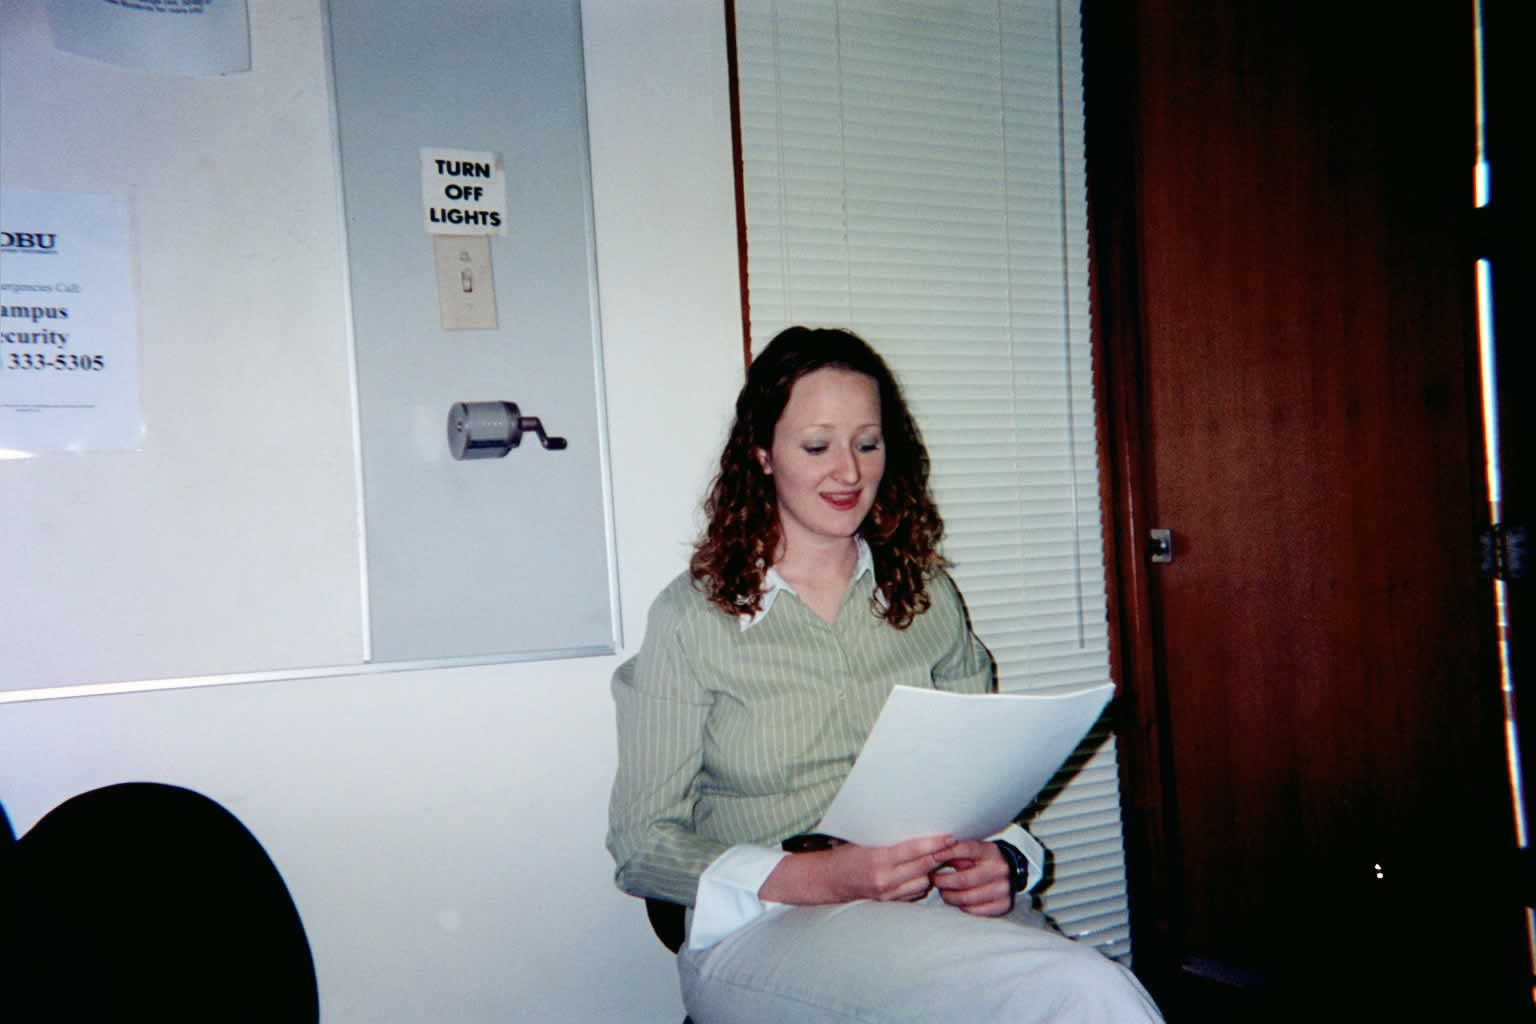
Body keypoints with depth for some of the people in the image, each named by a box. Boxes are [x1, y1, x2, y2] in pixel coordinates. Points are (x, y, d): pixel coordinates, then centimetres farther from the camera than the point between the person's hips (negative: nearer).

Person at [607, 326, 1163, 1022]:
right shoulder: (692, 616, 1)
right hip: (765, 933, -5)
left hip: (938, 907, 5)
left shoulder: (928, 597, 14)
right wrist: (825, 877, -16)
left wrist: (1001, 860, -5)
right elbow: (642, 845, 0)